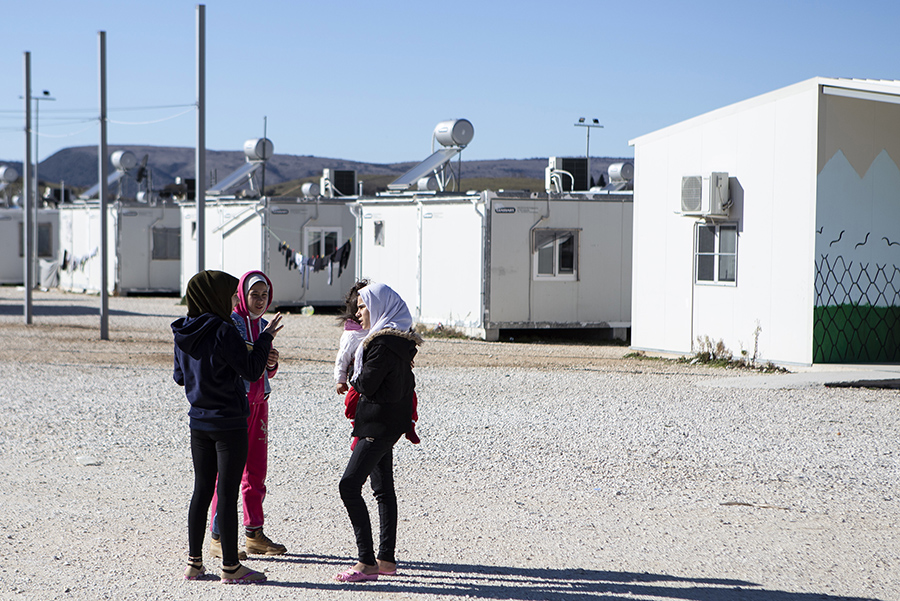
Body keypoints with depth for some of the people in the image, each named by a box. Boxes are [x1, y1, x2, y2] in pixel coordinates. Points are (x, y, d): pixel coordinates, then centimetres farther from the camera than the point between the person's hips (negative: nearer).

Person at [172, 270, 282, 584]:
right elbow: (252, 371, -15)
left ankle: (194, 562, 17)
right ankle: (230, 567, 6)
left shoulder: (183, 333, 4)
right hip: (229, 425, -7)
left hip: (199, 424, 7)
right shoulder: (224, 332, -18)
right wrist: (266, 337, -5)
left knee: (201, 490, 14)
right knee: (228, 493, 0)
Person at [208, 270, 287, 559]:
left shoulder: (264, 324, 13)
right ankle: (217, 538, -2)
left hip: (259, 402, 7)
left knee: (257, 470, 9)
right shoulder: (229, 321, -8)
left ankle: (254, 535, 17)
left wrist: (272, 362, -3)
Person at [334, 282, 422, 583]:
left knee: (349, 486, -12)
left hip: (379, 425, -11)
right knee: (384, 489, 14)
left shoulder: (383, 343, -19)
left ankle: (367, 562, -13)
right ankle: (386, 559, 18)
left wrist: (355, 378, 1)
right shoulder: (400, 339, 13)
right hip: (390, 422, 11)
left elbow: (366, 384, -18)